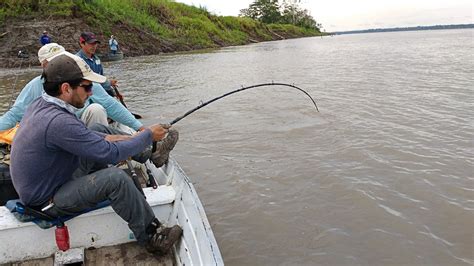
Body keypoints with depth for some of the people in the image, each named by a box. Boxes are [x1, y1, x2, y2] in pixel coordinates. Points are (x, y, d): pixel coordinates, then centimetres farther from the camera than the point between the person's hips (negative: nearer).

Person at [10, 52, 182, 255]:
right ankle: (151, 238, -12)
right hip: (47, 203, -10)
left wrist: (112, 138, -2)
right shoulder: (58, 122, -32)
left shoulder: (40, 105, -2)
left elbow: (82, 136, 10)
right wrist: (149, 135, -16)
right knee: (115, 178, -25)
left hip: (41, 183, 10)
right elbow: (111, 154, -27)